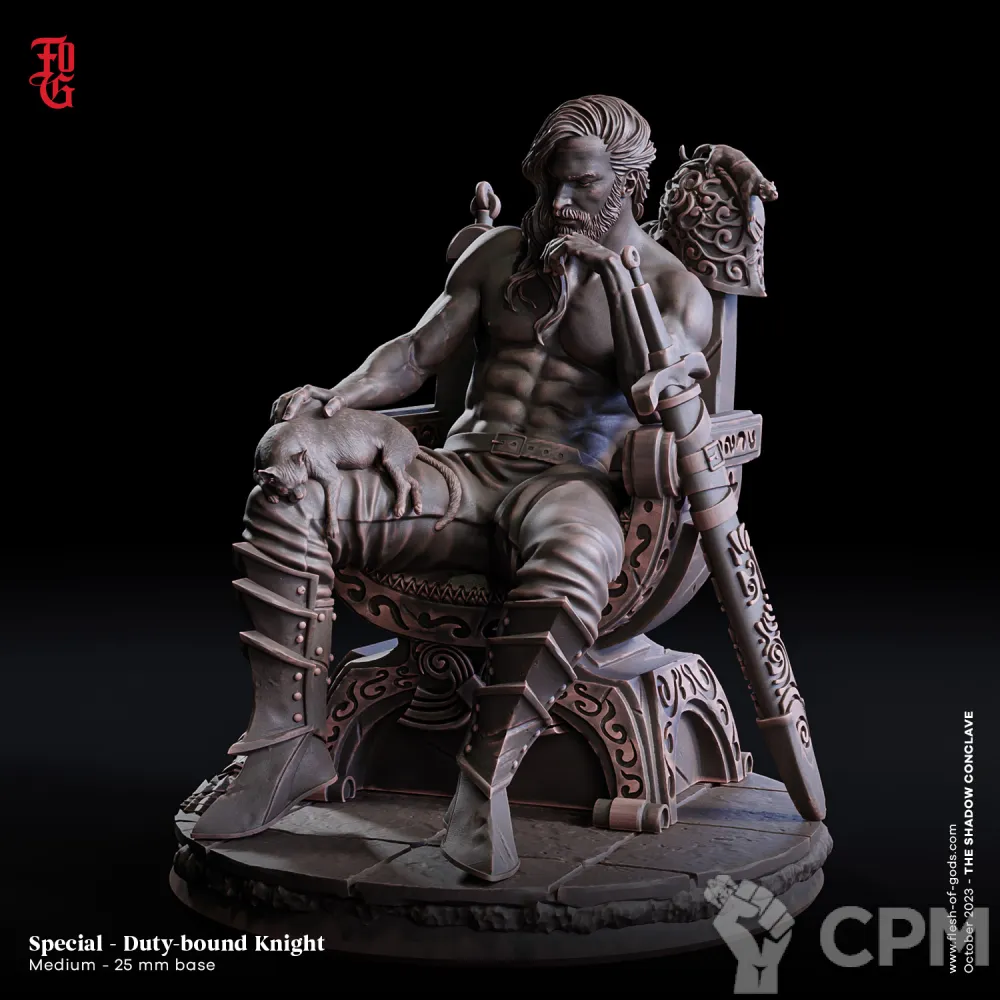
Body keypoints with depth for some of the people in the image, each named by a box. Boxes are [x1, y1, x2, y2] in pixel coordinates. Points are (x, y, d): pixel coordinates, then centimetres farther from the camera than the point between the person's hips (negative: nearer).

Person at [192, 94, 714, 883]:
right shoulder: (500, 253, 20)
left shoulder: (675, 289, 8)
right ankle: (291, 744, -14)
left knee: (572, 564, -43)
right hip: (467, 466, 4)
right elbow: (419, 351, 14)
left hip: (569, 483, -4)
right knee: (286, 505, -17)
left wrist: (613, 274, -11)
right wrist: (342, 396, -5)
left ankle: (483, 785, -34)